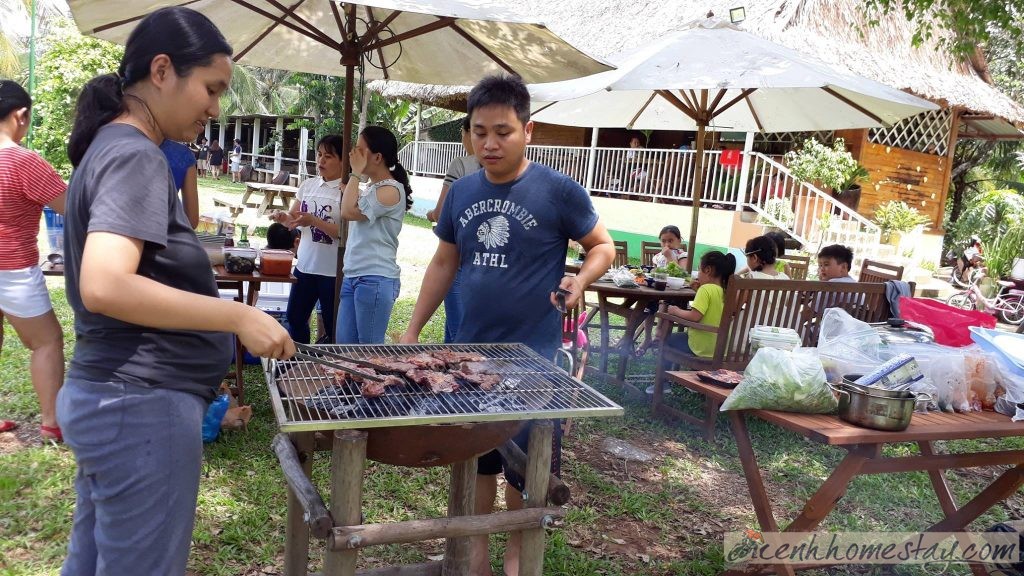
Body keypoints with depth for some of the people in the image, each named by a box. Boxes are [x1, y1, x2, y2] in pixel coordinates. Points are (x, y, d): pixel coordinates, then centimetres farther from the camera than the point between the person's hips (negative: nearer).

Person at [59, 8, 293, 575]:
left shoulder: (109, 147, 13)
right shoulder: (135, 156, -16)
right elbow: (105, 286, -29)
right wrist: (239, 317, -26)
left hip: (107, 397, 10)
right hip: (143, 406, -10)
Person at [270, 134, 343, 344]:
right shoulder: (308, 185, 7)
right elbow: (293, 218, 14)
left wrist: (313, 220, -26)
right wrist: (282, 217, -8)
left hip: (333, 271, -7)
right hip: (305, 265, 7)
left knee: (333, 326, 5)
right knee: (295, 317, 18)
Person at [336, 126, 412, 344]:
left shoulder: (391, 190, -13)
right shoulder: (370, 187, 16)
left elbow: (348, 212, -18)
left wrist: (356, 173, -10)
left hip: (375, 280, -9)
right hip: (353, 276, 9)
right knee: (344, 344, 10)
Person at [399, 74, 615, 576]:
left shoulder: (558, 191, -11)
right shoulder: (462, 191, 3)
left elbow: (603, 246, -1)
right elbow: (444, 263, 11)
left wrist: (580, 280, -22)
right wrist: (412, 330, 9)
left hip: (533, 357, -4)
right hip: (470, 351, 4)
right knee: (475, 455, 16)